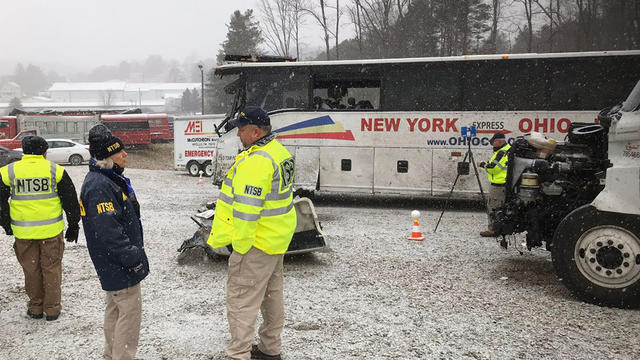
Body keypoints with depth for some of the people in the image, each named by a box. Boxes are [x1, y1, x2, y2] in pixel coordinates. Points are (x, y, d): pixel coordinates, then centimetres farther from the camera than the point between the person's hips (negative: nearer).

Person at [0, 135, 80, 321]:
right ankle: (52, 309, 19)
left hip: (23, 232, 1)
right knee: (52, 268, 11)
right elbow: (71, 201, 0)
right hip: (51, 230, -1)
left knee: (31, 269, 15)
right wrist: (73, 226, 10)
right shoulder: (55, 170, -3)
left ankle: (35, 308, 26)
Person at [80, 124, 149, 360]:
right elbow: (108, 232, -28)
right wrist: (134, 258, -22)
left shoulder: (110, 178, 10)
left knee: (114, 310, 21)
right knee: (130, 312, -2)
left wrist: (134, 251, 21)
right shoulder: (99, 186, -24)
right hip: (119, 266, -11)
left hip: (114, 263, 11)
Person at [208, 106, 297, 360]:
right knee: (272, 292, 20)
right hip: (278, 237, 11)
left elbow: (246, 209, -26)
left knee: (241, 299, -1)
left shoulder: (256, 162, -25)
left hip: (257, 243, -11)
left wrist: (239, 246, -18)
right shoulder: (279, 151, 8)